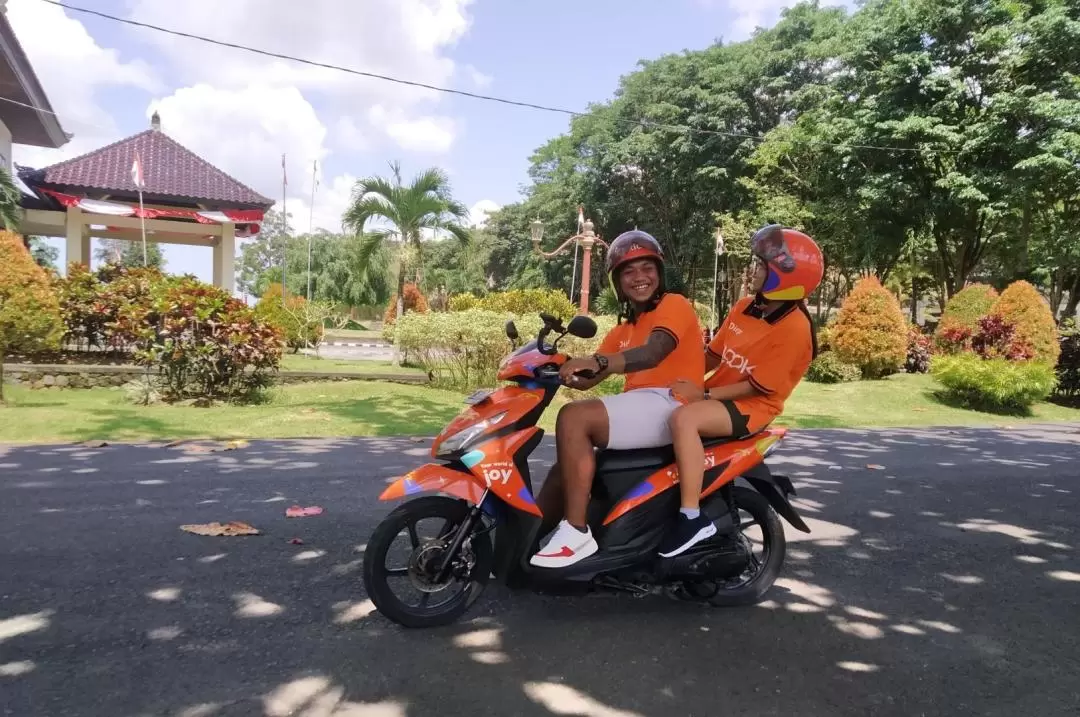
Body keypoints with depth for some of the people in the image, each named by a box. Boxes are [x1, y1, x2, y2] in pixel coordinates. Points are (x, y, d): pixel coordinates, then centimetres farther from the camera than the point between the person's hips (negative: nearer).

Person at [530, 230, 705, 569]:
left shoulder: (675, 304, 0)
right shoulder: (623, 330, 25)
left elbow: (651, 353, -21)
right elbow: (589, 380, 16)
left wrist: (596, 361, -36)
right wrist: (562, 370, -5)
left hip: (669, 404, -9)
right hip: (639, 406, 9)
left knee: (573, 417, -25)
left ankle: (576, 532, -23)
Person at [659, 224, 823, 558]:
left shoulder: (795, 328, -17)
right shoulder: (745, 306, 6)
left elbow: (759, 386, -19)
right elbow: (714, 355, 13)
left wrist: (704, 395, -21)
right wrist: (682, 378, -1)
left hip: (752, 407, -9)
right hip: (715, 395, 9)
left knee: (683, 418, -34)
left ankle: (692, 518, -28)